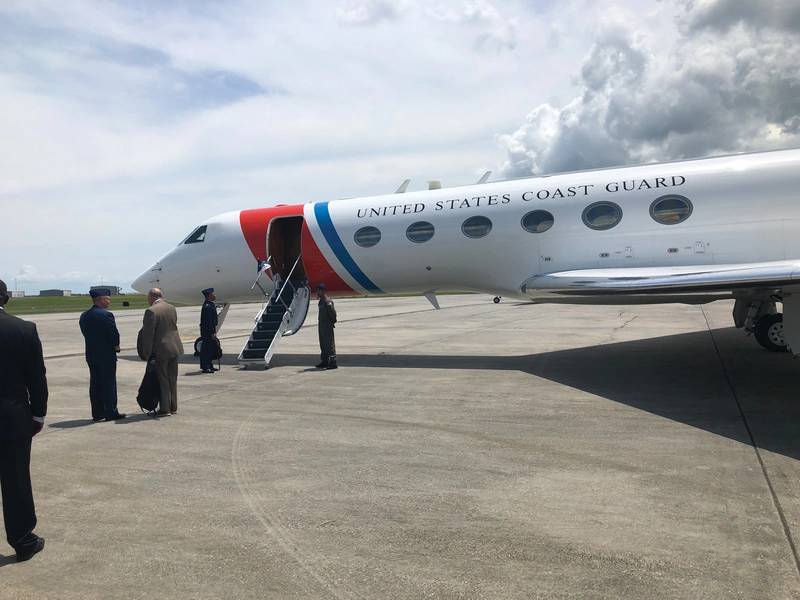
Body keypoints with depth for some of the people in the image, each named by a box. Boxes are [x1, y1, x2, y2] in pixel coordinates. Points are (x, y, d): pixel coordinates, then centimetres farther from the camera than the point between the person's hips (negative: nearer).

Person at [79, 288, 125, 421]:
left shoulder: (84, 316, 8)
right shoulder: (106, 315, -16)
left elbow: (85, 334, 10)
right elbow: (114, 334, -16)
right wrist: (116, 346, 1)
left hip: (91, 354, 7)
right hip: (107, 355, -7)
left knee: (95, 384, 12)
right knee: (109, 384, 0)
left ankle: (97, 413, 17)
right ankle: (111, 413, 4)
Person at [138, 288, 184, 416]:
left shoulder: (151, 311, -15)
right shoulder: (172, 308, 7)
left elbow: (148, 334, -16)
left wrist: (146, 354, -9)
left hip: (161, 350, -7)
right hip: (175, 347, 7)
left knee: (163, 380, 4)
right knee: (172, 380, 14)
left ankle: (165, 409, 9)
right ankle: (173, 407, 22)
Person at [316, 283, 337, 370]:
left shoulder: (328, 301, -15)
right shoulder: (321, 301, 14)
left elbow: (333, 312, -20)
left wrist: (332, 321, -11)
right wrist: (319, 323, 16)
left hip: (328, 326, -10)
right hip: (321, 325, 10)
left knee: (329, 344, -8)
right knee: (323, 345, 15)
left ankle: (332, 363, -6)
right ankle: (324, 362, 24)